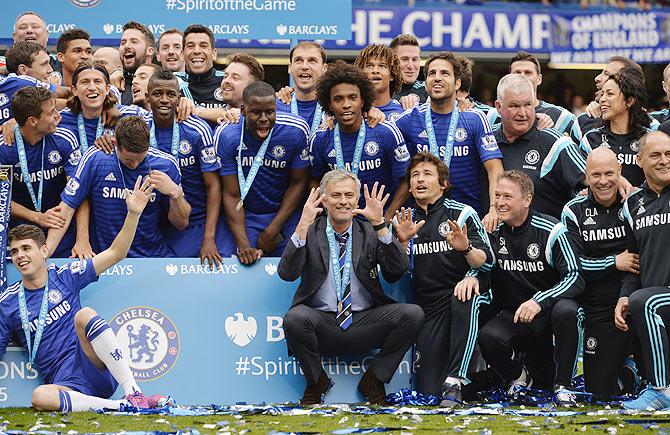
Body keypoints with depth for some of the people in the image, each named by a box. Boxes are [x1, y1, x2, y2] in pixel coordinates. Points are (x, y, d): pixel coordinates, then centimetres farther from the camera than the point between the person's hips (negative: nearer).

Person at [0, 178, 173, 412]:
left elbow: (116, 253, 9)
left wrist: (133, 213, -4)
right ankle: (120, 406, -33)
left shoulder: (64, 276, 10)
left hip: (98, 371, 1)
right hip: (65, 383, -1)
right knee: (40, 397, -37)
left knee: (83, 315, -29)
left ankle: (134, 393, -35)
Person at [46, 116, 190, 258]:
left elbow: (181, 224, 5)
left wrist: (175, 193, -14)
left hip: (154, 256, 0)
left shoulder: (166, 165, -4)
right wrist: (46, 253, -13)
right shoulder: (95, 158, -7)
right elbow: (67, 208, -3)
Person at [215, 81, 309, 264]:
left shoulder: (296, 131, -17)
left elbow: (298, 183, -6)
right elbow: (232, 195, -13)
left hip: (285, 214, 0)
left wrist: (272, 231, -8)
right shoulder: (227, 135, -18)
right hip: (243, 216, 0)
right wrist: (243, 245, -22)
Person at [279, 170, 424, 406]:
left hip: (364, 323, 2)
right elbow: (287, 273, -11)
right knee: (295, 318, -35)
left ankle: (373, 380, -1)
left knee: (412, 314, -22)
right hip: (322, 322, -2)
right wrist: (303, 226, -20)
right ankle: (316, 382, -4)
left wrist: (380, 225, -15)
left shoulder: (370, 233, 9)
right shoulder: (309, 233, 5)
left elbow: (398, 271, -6)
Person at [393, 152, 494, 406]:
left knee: (464, 300, -42)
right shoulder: (404, 221, 13)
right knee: (429, 389, -12)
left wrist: (466, 248, -26)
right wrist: (402, 242, -14)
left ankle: (454, 382, -38)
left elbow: (486, 263, -6)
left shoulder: (462, 214, 3)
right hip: (428, 306, 3)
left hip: (462, 292, -3)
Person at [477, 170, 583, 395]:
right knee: (489, 337, -30)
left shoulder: (551, 231, -12)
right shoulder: (493, 231, 1)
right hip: (512, 315, 2)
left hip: (547, 313, -2)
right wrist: (471, 279, -22)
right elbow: (483, 273, 5)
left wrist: (539, 301, -33)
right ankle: (518, 376, 5)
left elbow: (575, 278, -18)